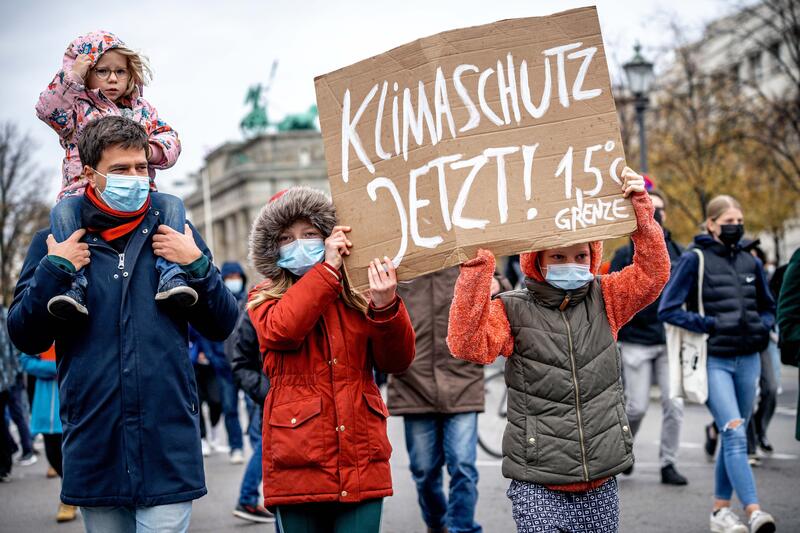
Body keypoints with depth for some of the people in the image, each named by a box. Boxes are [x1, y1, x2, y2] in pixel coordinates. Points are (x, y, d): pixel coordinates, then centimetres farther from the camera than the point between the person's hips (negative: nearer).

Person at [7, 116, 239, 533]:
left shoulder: (173, 233, 7)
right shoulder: (54, 243, 6)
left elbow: (221, 327, 8)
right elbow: (26, 339, 3)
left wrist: (197, 265, -7)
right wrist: (54, 271, -9)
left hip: (168, 447, -1)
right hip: (94, 448, 1)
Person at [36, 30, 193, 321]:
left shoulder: (143, 110, 21)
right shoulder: (77, 108, 11)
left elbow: (171, 141, 12)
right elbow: (47, 110, -9)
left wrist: (154, 150, -11)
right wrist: (71, 76, -18)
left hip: (137, 196, 3)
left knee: (172, 204, -23)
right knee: (62, 211, -33)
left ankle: (171, 276, -36)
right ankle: (74, 284, -43)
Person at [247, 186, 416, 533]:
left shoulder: (356, 293, 11)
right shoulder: (264, 298, 7)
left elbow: (396, 362, 1)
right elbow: (281, 329, -17)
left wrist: (385, 306, -16)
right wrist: (329, 268, -12)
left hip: (362, 462, 2)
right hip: (298, 464, -1)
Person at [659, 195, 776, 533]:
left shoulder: (750, 262, 11)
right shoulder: (694, 260, -4)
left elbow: (768, 307, 24)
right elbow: (668, 309, -8)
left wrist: (763, 326, 2)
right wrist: (712, 324, -15)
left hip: (748, 361, 6)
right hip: (713, 361, -5)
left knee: (733, 437, 10)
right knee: (734, 433, -17)